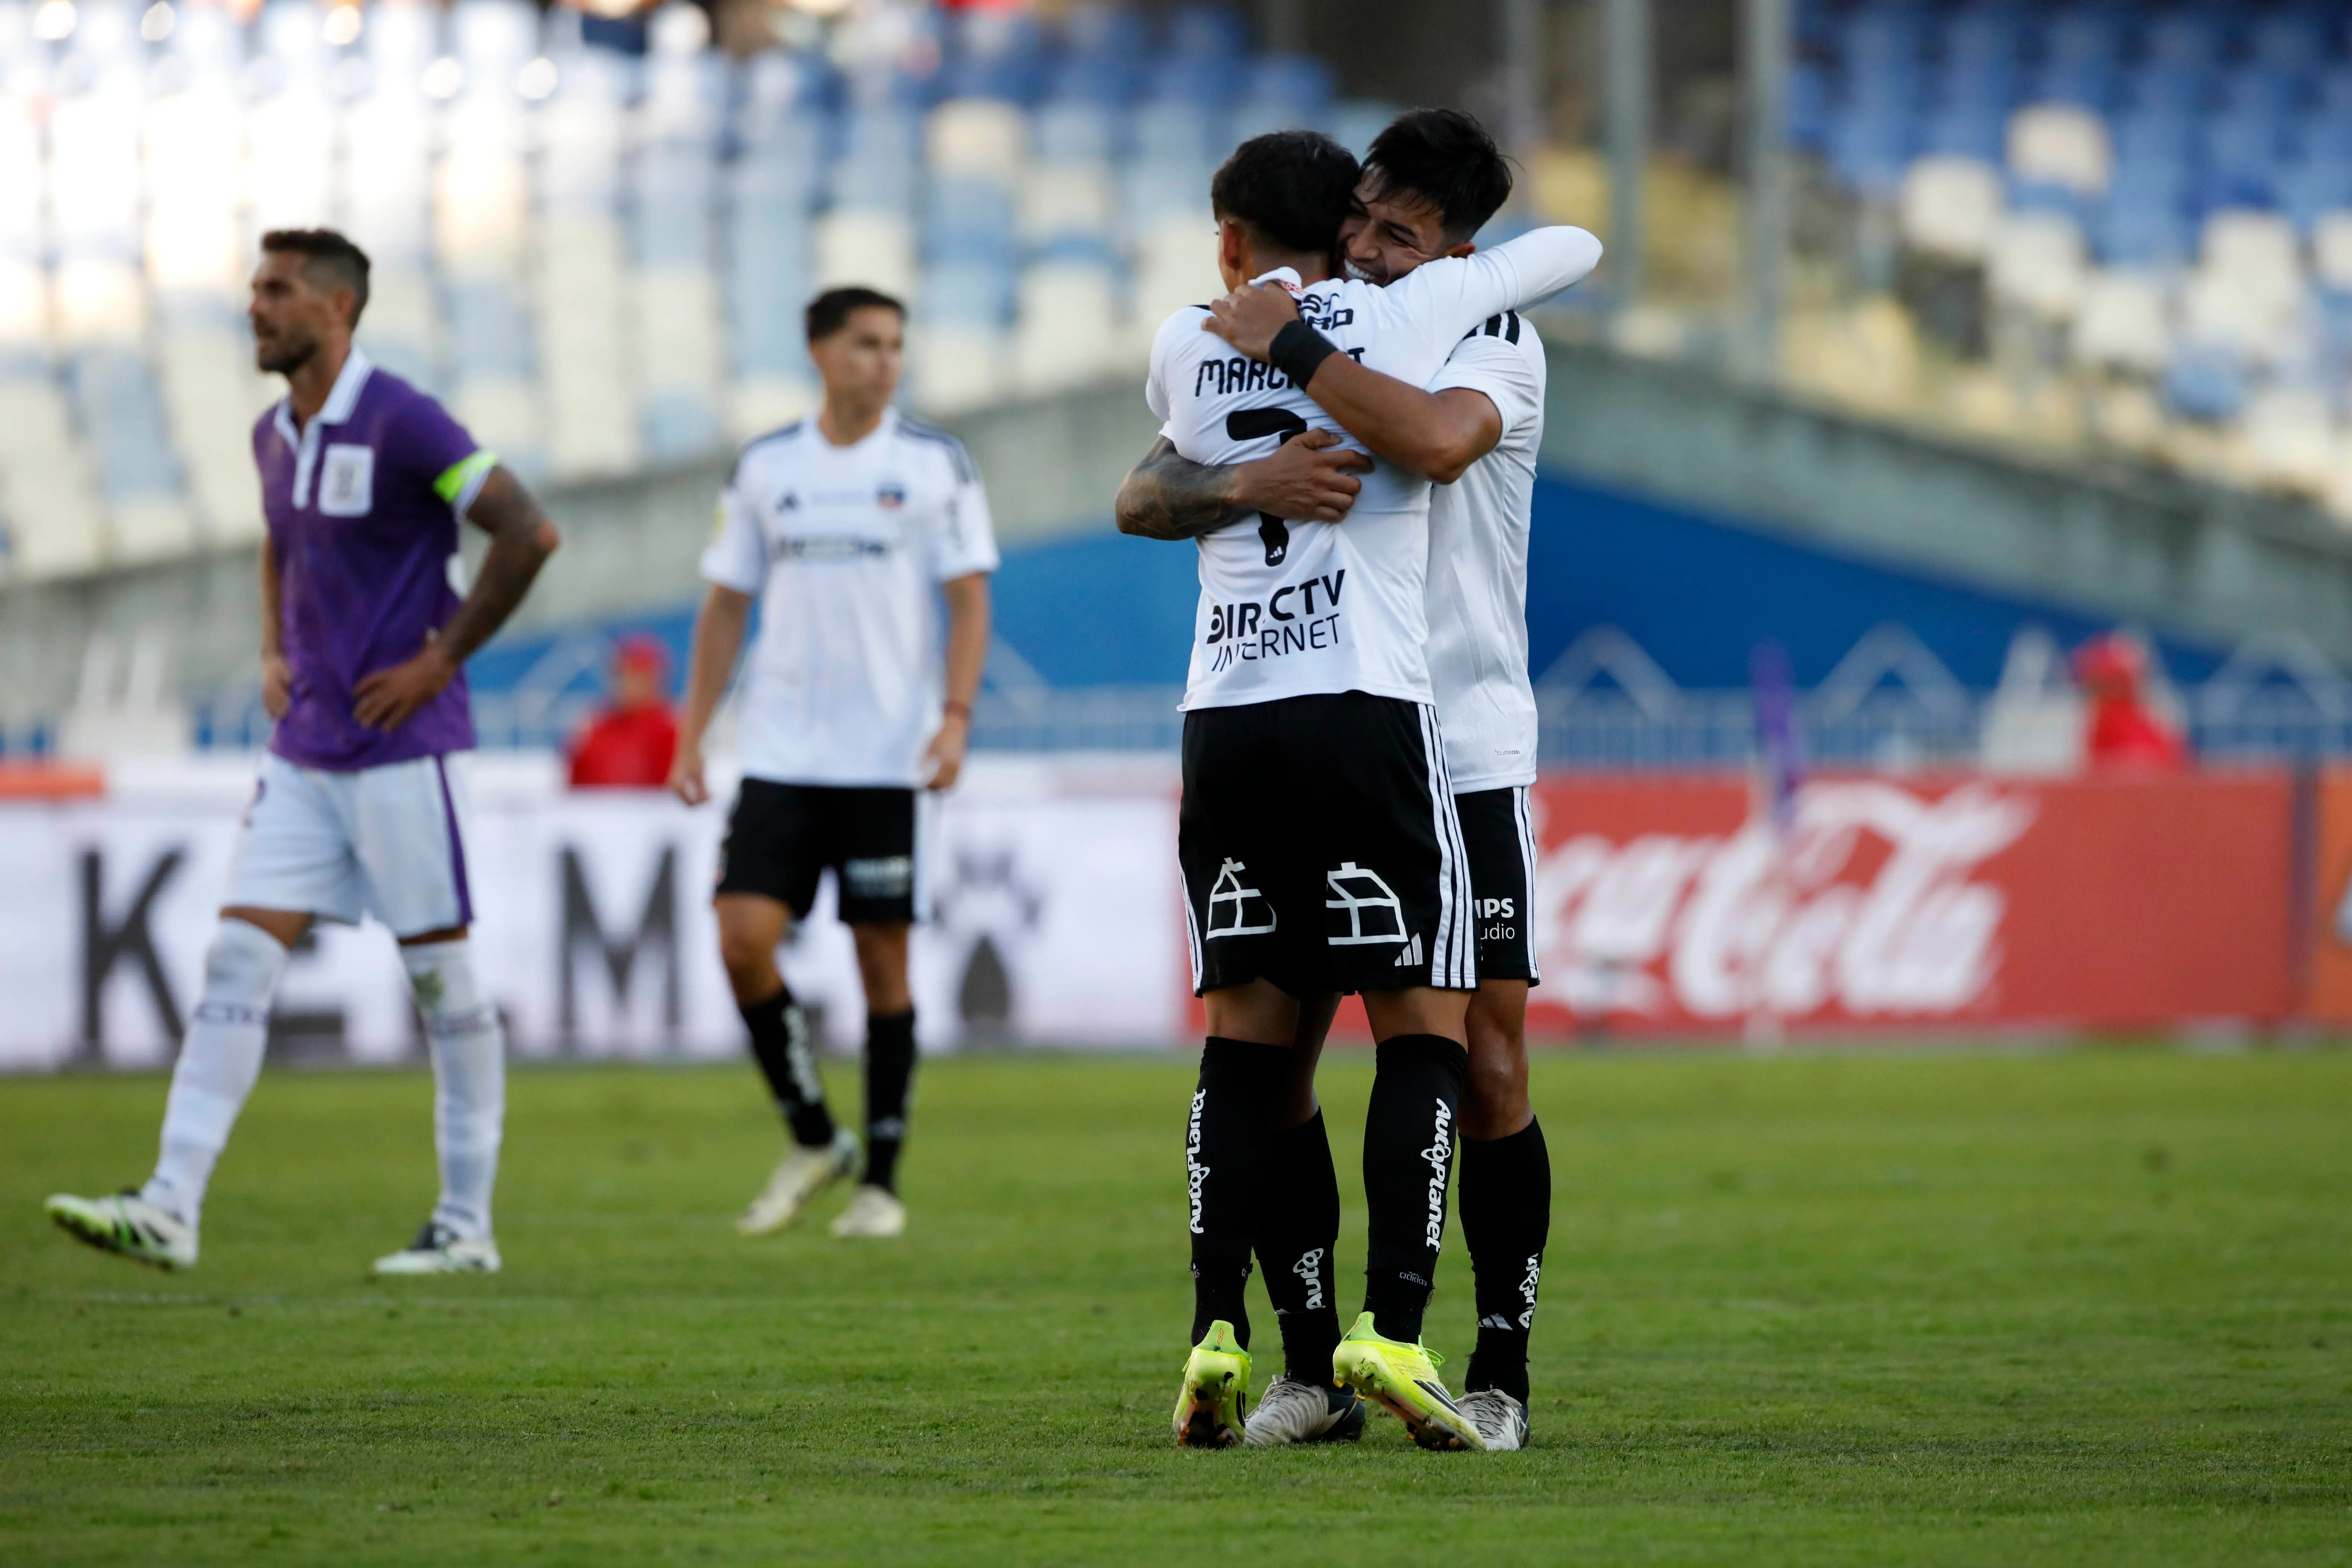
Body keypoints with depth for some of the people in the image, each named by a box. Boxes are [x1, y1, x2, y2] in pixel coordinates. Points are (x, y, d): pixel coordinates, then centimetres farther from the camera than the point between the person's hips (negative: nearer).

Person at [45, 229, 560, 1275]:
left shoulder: (400, 423, -13)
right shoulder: (275, 436, 12)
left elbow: (529, 533, -17)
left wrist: (443, 658, -14)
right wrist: (276, 654, 15)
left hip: (402, 750, -8)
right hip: (304, 749, 8)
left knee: (443, 979, 1)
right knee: (238, 960, -2)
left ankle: (467, 1226, 10)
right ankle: (170, 1209, -9)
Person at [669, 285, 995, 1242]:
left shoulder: (935, 465, 1)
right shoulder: (765, 469, 8)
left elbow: (969, 599, 1)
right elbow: (727, 606, 13)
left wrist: (955, 718, -13)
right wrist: (691, 738, 7)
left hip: (888, 760, -2)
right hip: (781, 757, 2)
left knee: (883, 959, 0)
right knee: (744, 937, -10)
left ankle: (881, 1181, 11)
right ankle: (813, 1143, 9)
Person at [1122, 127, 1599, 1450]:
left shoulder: (1185, 345, 13)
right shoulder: (1404, 316, 6)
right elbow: (1576, 248, 20)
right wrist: (1476, 267, 38)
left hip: (1224, 724, 3)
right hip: (1365, 710, -3)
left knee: (1247, 1033, 10)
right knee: (1426, 1029, 1)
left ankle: (1219, 1332, 0)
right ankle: (1392, 1330, -12)